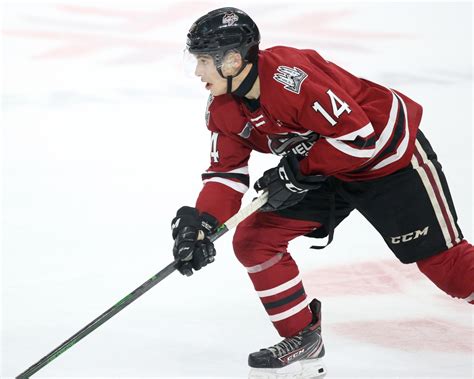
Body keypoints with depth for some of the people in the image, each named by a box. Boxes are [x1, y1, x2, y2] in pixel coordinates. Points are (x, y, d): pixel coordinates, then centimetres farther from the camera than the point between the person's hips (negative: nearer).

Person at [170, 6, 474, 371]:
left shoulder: (291, 76, -34)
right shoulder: (223, 108, -7)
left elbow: (359, 135, -32)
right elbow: (227, 169, -2)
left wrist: (299, 170, -25)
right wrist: (201, 221, -17)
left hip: (390, 156, -8)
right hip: (325, 170, 8)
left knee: (441, 259, -5)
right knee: (253, 240, -3)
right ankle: (302, 337, 10)